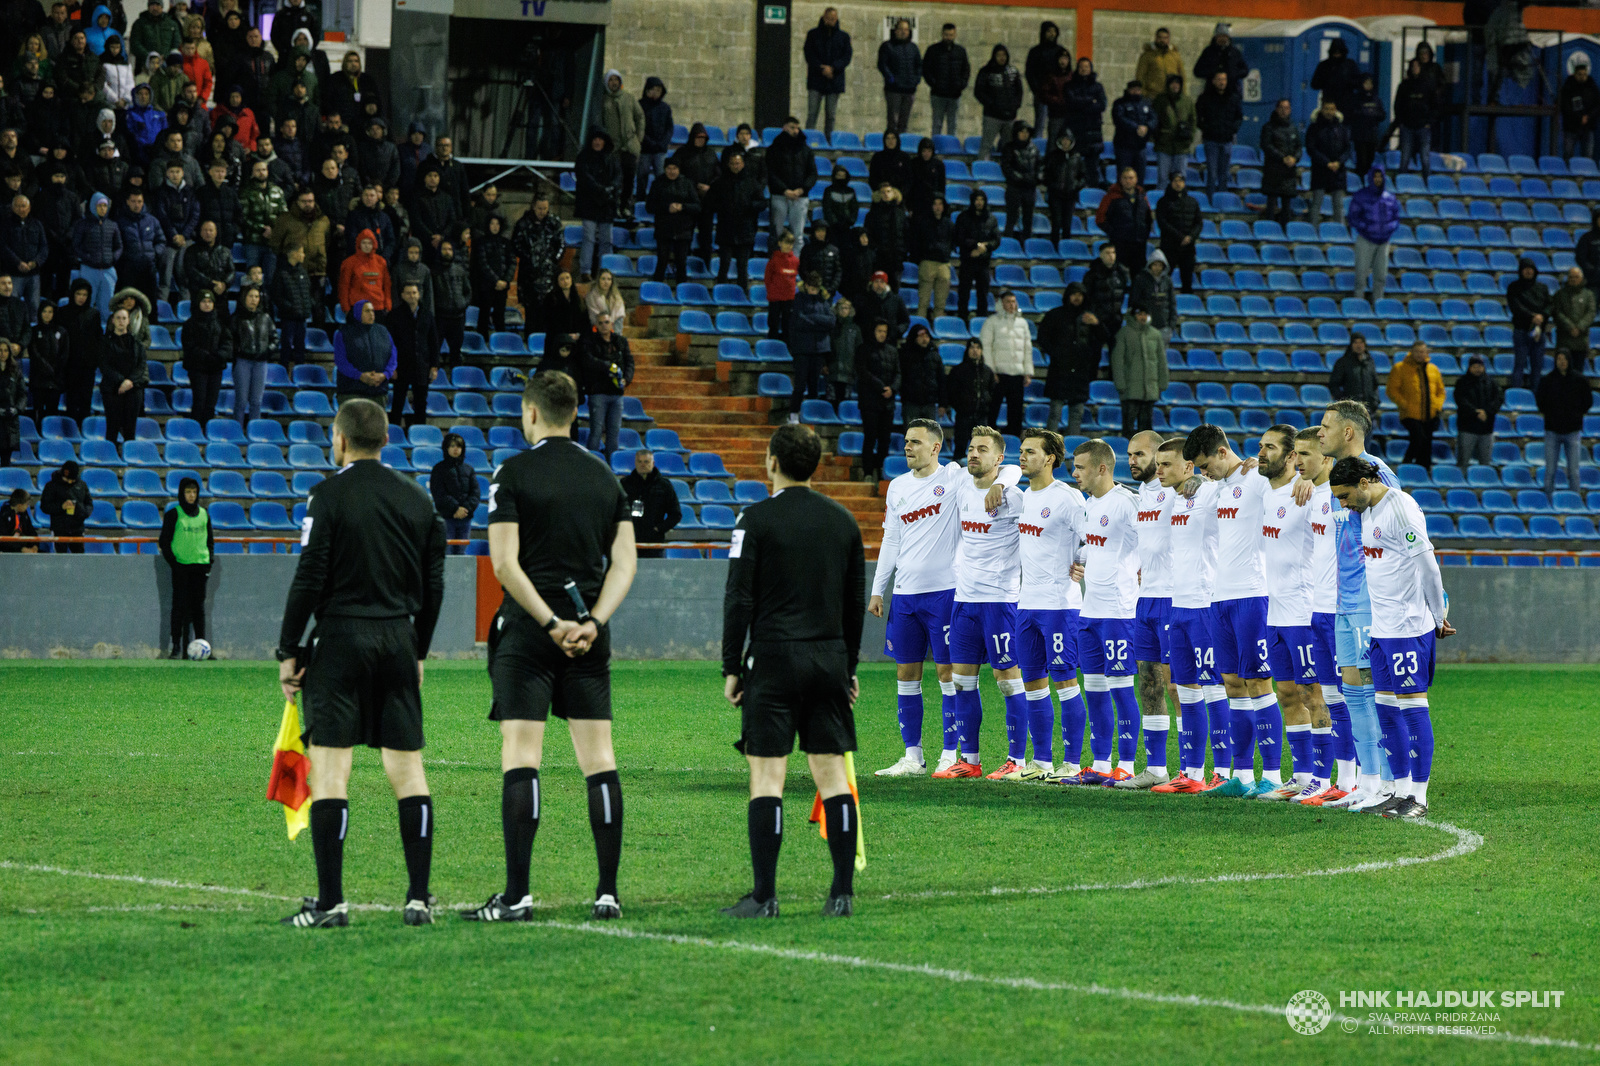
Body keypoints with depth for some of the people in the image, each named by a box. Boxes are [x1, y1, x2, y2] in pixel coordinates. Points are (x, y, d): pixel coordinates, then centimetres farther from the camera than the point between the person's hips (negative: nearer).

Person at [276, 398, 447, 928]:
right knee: (408, 768, 6)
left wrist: (288, 651, -3)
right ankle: (419, 898, 4)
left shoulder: (330, 494, -6)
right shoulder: (417, 498, 10)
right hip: (399, 643, 5)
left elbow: (309, 580, -10)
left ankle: (330, 901, -7)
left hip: (341, 640, -5)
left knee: (329, 769, -3)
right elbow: (433, 584, 13)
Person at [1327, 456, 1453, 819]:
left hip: (1408, 628, -10)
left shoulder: (1401, 509, -15)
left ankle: (1419, 797, -4)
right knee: (1386, 709, 11)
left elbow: (1426, 566, -15)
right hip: (1381, 626, 10)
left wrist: (1438, 618, -8)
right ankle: (1402, 792, 17)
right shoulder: (1369, 511, 15)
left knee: (1412, 705, -7)